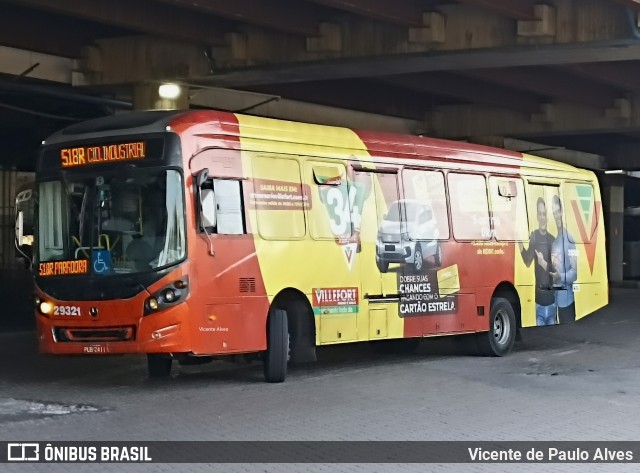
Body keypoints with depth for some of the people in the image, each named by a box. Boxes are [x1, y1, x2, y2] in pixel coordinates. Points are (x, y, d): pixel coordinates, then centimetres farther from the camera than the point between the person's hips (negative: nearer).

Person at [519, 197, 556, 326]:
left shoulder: (552, 240, 2)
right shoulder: (534, 236, 1)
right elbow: (527, 262, -8)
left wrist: (546, 264, -19)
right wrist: (520, 245, -23)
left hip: (552, 295, 1)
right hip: (539, 295, -1)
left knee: (552, 325, 6)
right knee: (540, 325, -1)